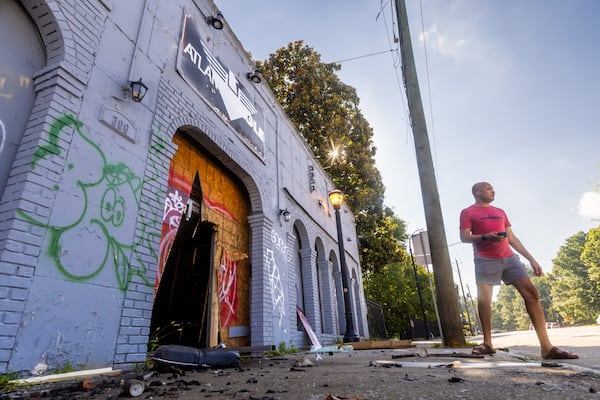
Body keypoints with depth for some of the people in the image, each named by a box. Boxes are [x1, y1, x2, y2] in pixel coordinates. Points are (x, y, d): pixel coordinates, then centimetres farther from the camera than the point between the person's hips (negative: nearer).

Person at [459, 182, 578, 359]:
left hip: (509, 258, 5)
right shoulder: (468, 213, 6)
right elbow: (464, 237, -4)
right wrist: (485, 237, -21)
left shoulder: (500, 212, 23)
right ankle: (487, 344, 3)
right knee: (483, 300, -8)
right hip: (485, 261, -5)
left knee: (532, 293, -5)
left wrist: (531, 259, 15)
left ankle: (547, 347, -4)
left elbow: (512, 238, 22)